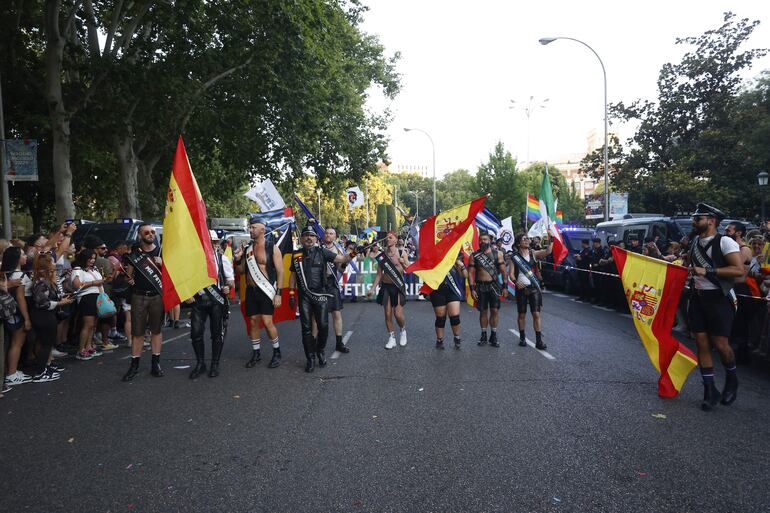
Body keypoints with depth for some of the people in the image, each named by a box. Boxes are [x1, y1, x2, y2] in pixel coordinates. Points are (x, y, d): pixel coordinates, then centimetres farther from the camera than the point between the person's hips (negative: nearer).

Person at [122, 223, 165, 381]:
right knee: (137, 331, 1)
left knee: (156, 330, 6)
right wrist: (129, 279, -9)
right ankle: (134, 365, 9)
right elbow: (129, 275, 13)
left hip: (157, 296, 0)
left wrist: (162, 263, -11)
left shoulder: (161, 252, 7)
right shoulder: (134, 254, 7)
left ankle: (155, 363, 13)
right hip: (139, 296, 0)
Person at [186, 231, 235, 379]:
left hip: (217, 301, -1)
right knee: (196, 332, 0)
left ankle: (215, 364, 19)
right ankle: (200, 363, 18)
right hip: (198, 300, 1)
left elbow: (231, 279, 4)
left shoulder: (222, 258, 1)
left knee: (217, 333, 5)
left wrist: (228, 286, -17)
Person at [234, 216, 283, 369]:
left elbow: (280, 271, -8)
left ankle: (277, 352, 8)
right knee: (253, 321, 8)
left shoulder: (272, 248, -6)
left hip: (267, 291, -5)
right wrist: (238, 259, -4)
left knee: (267, 322, -10)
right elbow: (242, 271, 16)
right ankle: (256, 353, 21)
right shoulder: (247, 249, 9)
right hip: (251, 291, 5)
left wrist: (278, 293, -15)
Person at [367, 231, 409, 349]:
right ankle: (392, 338, 16)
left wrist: (403, 263, -20)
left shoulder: (402, 253, -3)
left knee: (398, 314, -9)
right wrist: (373, 289, 4)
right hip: (386, 286, 3)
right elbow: (379, 274, 8)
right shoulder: (381, 254, 3)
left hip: (398, 286, -2)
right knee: (388, 314, 2)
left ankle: (403, 330, 22)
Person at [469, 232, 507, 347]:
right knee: (483, 311, 6)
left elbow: (503, 271, 3)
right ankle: (483, 335, 18)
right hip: (480, 286, 0)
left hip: (494, 285, 0)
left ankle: (493, 336, 11)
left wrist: (505, 287, -1)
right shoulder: (474, 255, 2)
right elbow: (471, 273, 0)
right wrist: (472, 289, -6)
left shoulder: (497, 253, 2)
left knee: (495, 310, 0)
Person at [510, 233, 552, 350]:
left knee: (536, 314, -5)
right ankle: (522, 338, 22)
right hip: (521, 288, 0)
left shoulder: (533, 254, 3)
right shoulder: (515, 257, 1)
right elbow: (511, 273, -4)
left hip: (534, 287, 0)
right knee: (522, 314, 8)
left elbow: (547, 251, -15)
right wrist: (515, 281, -24)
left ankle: (539, 341, -2)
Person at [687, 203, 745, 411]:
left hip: (719, 298, -6)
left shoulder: (724, 242, -11)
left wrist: (707, 271, -23)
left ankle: (732, 380, 25)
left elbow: (739, 270, -21)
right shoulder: (694, 242, 12)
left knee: (720, 344, -4)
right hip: (698, 298, 6)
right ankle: (710, 390, 13)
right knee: (702, 344, 4)